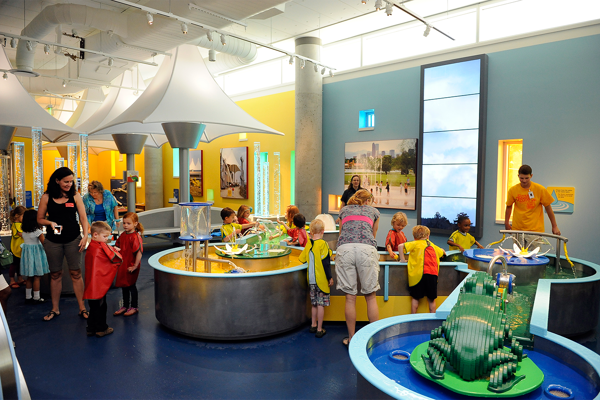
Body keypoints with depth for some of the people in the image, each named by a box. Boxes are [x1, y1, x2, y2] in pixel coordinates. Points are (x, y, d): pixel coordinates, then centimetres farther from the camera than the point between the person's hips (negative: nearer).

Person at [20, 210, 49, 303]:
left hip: (27, 254, 6)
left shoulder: (24, 232, 3)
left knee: (29, 277, 14)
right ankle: (36, 298, 6)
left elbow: (25, 242, 10)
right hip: (36, 254, -6)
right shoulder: (37, 232, -15)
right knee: (36, 277, 1)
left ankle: (28, 297, 21)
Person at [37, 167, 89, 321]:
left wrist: (85, 236, -11)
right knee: (55, 274, 11)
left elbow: (83, 218, 0)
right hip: (53, 241, 1)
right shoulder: (46, 197, 1)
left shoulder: (75, 196, 1)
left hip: (73, 240, -1)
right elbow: (40, 219, 7)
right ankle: (55, 309, 25)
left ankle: (82, 308, 11)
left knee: (76, 273, 2)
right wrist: (51, 223, -14)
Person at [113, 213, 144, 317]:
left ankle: (134, 307, 21)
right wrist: (115, 249, -5)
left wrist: (135, 266, -21)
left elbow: (139, 253, -24)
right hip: (122, 265, 8)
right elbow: (120, 248, 17)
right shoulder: (123, 235, 4)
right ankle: (125, 306, 33)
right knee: (124, 286, 17)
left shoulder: (135, 237, -20)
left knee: (131, 286, 5)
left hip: (131, 266, -7)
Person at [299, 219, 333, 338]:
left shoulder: (308, 244, 3)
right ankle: (319, 330, 7)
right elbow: (326, 263, -14)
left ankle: (313, 325, 28)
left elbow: (301, 259, 10)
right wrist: (330, 278, -7)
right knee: (321, 304, 1)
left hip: (311, 280, 6)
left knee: (314, 303, 18)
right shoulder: (323, 244, -13)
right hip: (321, 280, -5)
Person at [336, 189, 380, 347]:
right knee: (370, 296, 7)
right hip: (366, 249, -1)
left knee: (350, 297, 6)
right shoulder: (373, 211, 28)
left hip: (344, 249, 1)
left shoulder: (344, 210, 31)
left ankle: (351, 338, 14)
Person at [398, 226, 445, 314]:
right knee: (431, 298, 13)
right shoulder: (432, 245, 21)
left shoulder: (415, 243, 8)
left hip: (420, 273, -3)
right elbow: (442, 252, 40)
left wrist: (402, 259, 3)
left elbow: (400, 246, -4)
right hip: (433, 274, 3)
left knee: (415, 297, 9)